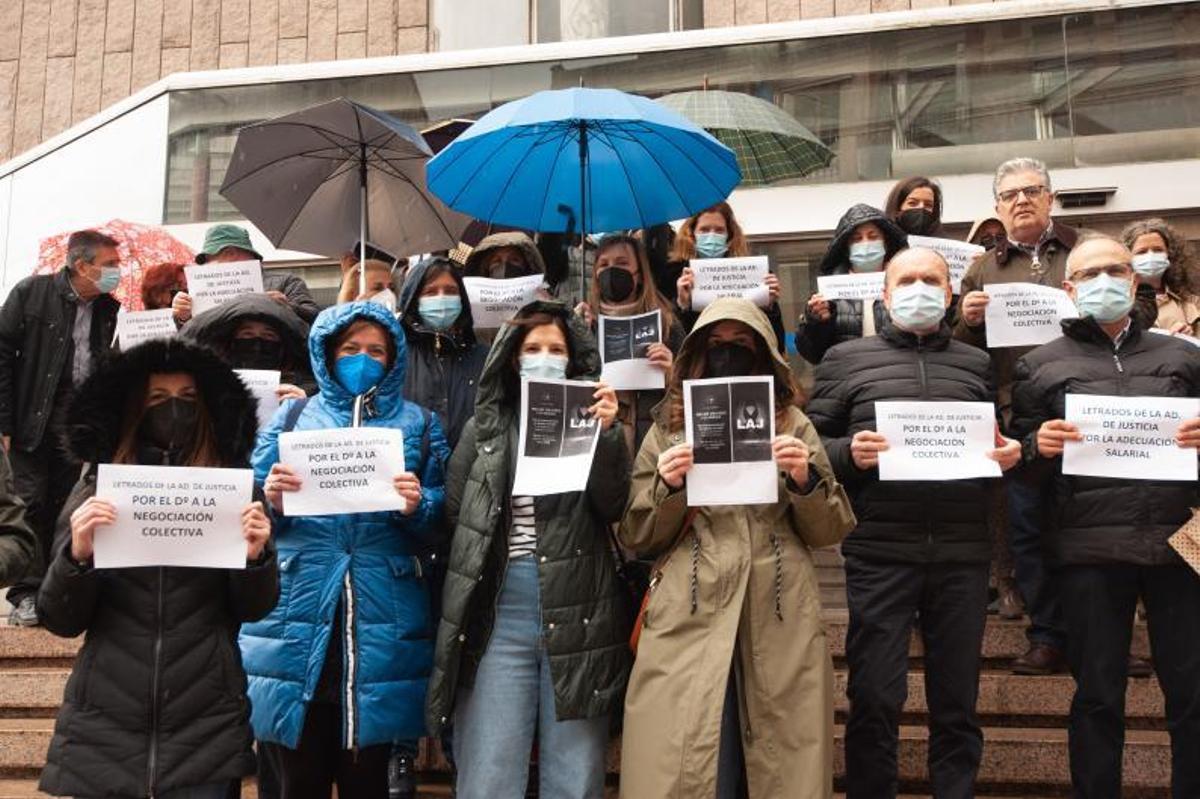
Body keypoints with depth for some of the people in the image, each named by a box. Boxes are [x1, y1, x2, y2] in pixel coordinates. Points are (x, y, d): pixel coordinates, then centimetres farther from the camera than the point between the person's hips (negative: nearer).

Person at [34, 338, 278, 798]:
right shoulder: (96, 489, 2)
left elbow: (251, 610, 4)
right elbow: (60, 621, 2)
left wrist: (256, 557, -15)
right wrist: (77, 554, -16)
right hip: (103, 727, 1)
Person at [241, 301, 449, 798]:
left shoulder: (420, 424, 11)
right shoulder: (292, 417, 12)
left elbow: (438, 529, 7)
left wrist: (417, 509, -13)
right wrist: (272, 503, -11)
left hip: (382, 627, 0)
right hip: (296, 621, 0)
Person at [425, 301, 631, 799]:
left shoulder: (591, 418, 8)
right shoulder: (485, 425, 11)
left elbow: (612, 508, -4)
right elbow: (454, 512, 12)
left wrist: (607, 434, -14)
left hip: (577, 612, 0)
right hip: (498, 613, 1)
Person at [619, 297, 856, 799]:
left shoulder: (793, 424, 11)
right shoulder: (667, 428, 11)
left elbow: (830, 531, 8)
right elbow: (636, 539, 8)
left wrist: (807, 479, -10)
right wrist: (668, 488, -9)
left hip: (780, 625, 1)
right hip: (688, 624, 0)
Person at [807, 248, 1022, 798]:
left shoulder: (977, 363, 17)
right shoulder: (846, 358, 9)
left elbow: (999, 445, 21)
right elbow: (811, 444, 5)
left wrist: (1010, 456, -1)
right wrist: (849, 453, -14)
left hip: (962, 552, 3)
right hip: (879, 551, -2)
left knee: (957, 700, 9)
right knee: (874, 698, 0)